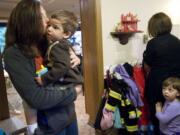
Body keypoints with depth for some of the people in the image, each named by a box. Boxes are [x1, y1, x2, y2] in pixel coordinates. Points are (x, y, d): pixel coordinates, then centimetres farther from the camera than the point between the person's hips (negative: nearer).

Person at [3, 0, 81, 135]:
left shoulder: (46, 45, 0)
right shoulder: (14, 54, -19)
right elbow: (35, 98, -26)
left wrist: (75, 58, -10)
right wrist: (72, 93, -17)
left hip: (70, 112, 6)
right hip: (50, 122, -6)